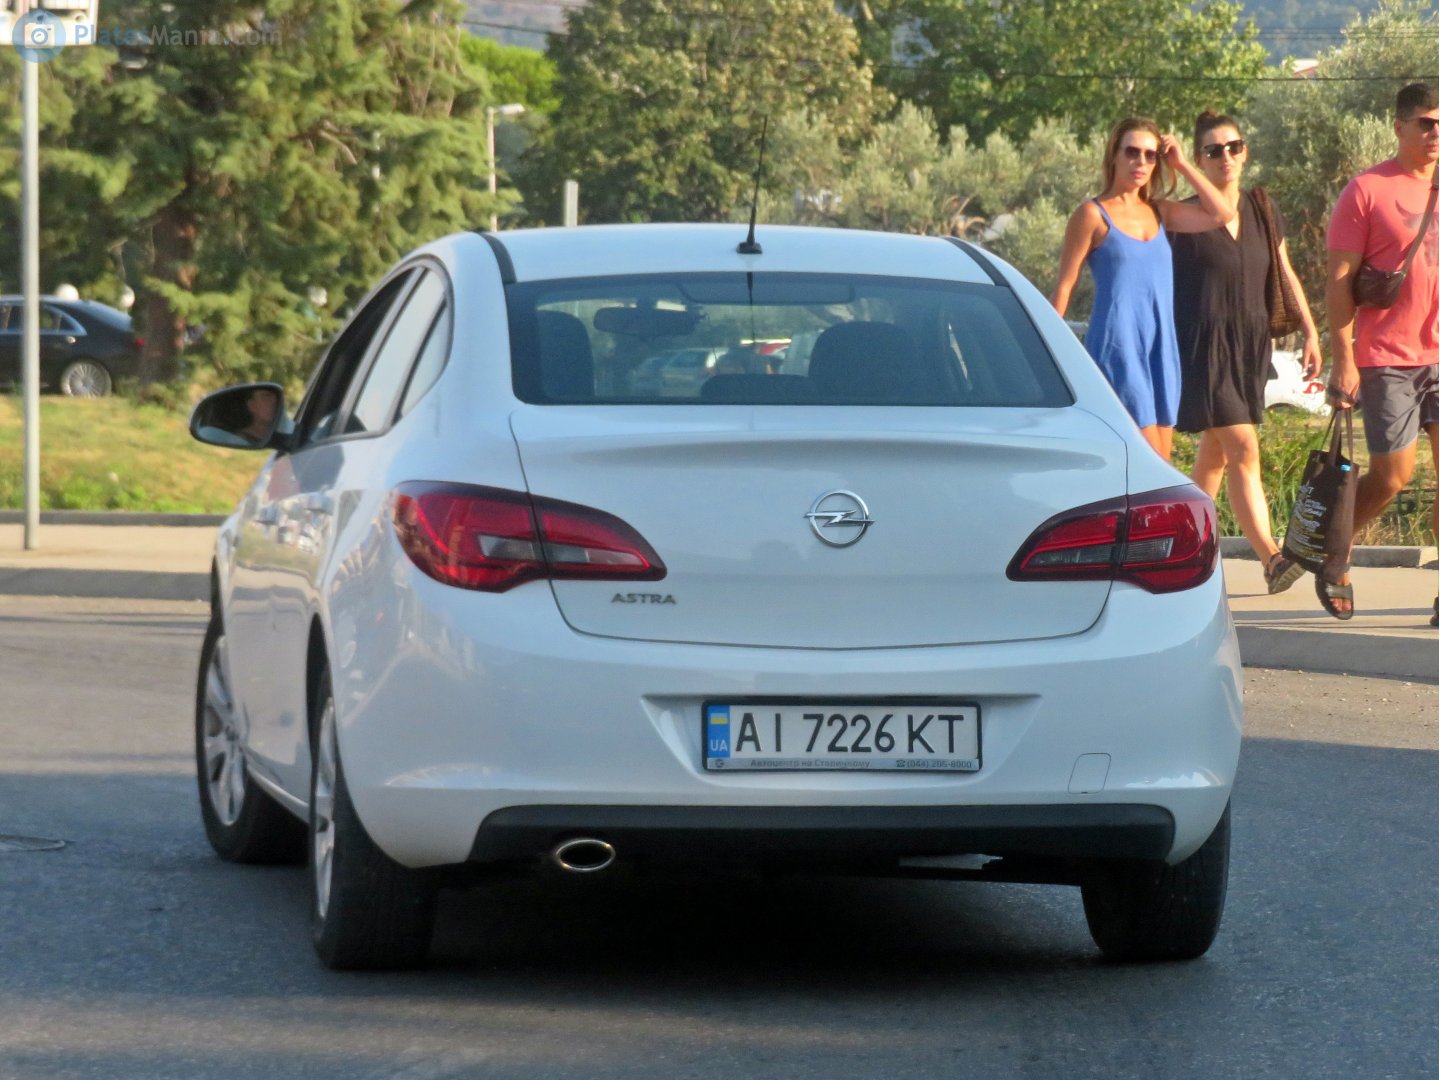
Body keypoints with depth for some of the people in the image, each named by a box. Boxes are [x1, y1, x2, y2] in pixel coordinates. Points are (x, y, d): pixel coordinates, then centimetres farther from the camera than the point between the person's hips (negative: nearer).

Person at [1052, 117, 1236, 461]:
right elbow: (1065, 285, -2)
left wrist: (1182, 164, 6)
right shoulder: (1093, 214, -1)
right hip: (1118, 345, -6)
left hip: (1162, 347, 6)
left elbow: (1221, 214, 5)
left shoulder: (1158, 212, 14)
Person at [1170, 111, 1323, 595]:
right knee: (1243, 449, -15)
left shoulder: (1263, 212, 10)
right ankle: (1271, 558, -21)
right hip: (1204, 345, -6)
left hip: (1250, 345, 6)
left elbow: (1285, 274, 15)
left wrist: (1310, 332, 11)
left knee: (1215, 453, 11)